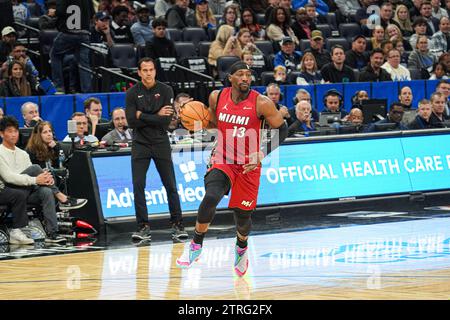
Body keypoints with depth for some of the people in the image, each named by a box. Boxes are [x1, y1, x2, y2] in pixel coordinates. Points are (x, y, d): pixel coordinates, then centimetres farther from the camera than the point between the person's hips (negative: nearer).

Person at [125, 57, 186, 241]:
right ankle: (143, 227, 1)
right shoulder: (133, 93, -2)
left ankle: (177, 225, 9)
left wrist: (143, 116, -14)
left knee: (170, 186, 1)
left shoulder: (165, 91, -5)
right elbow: (131, 121, -12)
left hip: (161, 143, 0)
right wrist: (156, 116, -14)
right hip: (140, 144, 1)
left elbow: (166, 121, -13)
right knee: (138, 186, -6)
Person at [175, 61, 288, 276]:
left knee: (243, 215, 8)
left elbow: (282, 130, -6)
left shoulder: (261, 103, -16)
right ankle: (196, 245, -9)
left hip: (248, 165, -1)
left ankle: (241, 247, 43)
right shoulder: (217, 97, -6)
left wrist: (262, 154, -16)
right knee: (211, 198, -27)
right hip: (223, 161, 1)